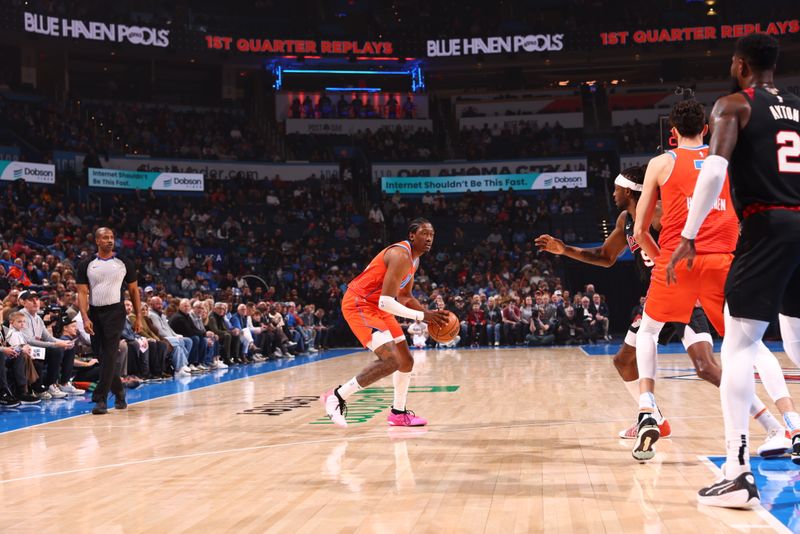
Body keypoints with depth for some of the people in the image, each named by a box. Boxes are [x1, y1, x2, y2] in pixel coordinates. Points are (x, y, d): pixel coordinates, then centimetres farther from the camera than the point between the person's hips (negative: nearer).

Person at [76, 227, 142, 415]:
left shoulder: (124, 263, 3)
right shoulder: (86, 264, 4)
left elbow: (134, 290, 8)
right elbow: (82, 293, 0)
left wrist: (138, 317, 3)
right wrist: (85, 318, -12)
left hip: (115, 311, -3)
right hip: (94, 313, 3)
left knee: (109, 355, -13)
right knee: (100, 355, 9)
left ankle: (101, 399, -11)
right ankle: (119, 392, 28)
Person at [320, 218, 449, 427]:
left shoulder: (413, 260, 10)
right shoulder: (400, 256, -23)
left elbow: (404, 297, 21)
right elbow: (385, 302, -28)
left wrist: (429, 314, 6)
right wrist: (422, 316, -23)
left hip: (376, 307, 11)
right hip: (358, 304, -11)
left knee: (406, 361, 14)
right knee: (391, 361, -23)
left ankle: (399, 413, 29)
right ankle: (337, 396, -14)